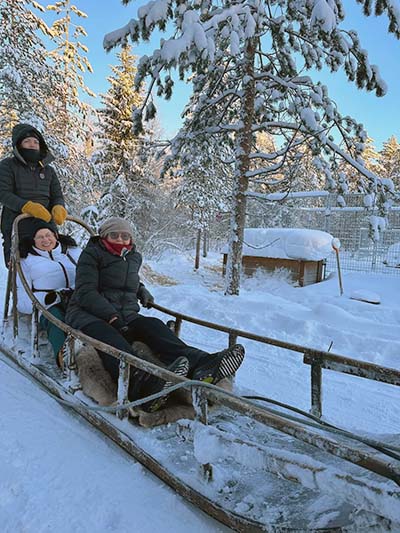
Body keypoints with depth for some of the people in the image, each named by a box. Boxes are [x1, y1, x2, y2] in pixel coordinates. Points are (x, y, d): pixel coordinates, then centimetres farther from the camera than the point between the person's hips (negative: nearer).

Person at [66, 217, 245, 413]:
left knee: (153, 325, -27)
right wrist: (111, 315, -22)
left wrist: (141, 291, 20)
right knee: (105, 334, -39)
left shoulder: (134, 257, 21)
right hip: (89, 315, -4)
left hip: (126, 315, 5)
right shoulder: (92, 254, 4)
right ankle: (144, 382, -70)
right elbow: (85, 292, -8)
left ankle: (200, 364, -54)